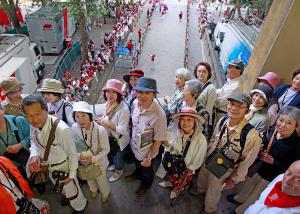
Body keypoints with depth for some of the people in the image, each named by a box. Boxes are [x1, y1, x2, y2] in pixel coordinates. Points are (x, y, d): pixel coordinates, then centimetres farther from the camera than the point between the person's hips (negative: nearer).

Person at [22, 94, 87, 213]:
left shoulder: (62, 130, -40)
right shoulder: (34, 124, -20)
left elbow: (72, 154, -26)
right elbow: (34, 141, 1)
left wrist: (71, 175, -14)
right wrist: (34, 155, -19)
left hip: (63, 166, -6)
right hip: (47, 166, 6)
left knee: (71, 189, 19)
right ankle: (67, 196, 67)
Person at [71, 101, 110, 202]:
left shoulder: (100, 130, -33)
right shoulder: (74, 128, -23)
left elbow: (106, 149, -21)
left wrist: (93, 159, -30)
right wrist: (78, 156, -22)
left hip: (98, 162, -3)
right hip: (83, 162, 3)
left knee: (101, 180, 22)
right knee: (89, 178, 31)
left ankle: (105, 193, 57)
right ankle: (93, 189, 66)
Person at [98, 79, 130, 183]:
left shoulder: (123, 109, -34)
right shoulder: (108, 103, -9)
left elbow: (122, 130, -32)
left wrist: (108, 123, -32)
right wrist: (102, 120, -11)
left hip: (119, 140, -7)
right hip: (109, 137, 7)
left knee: (118, 158, 20)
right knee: (109, 154, 31)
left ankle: (118, 172, 52)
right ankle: (113, 164, 64)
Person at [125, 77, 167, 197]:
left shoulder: (159, 115, -38)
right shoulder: (135, 103, -19)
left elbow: (158, 140, -26)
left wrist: (149, 157, -16)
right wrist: (132, 139, 11)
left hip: (147, 151, -5)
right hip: (134, 145, 5)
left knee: (146, 169, 27)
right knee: (137, 163, 36)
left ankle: (146, 185, 61)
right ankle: (137, 174, 71)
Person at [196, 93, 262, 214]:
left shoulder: (251, 135, -34)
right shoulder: (223, 120, -19)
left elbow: (247, 161, -19)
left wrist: (234, 180, -8)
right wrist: (207, 155, 9)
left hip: (223, 170, -4)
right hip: (208, 160, 4)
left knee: (213, 190, 24)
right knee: (202, 179, 32)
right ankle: (200, 191, 70)